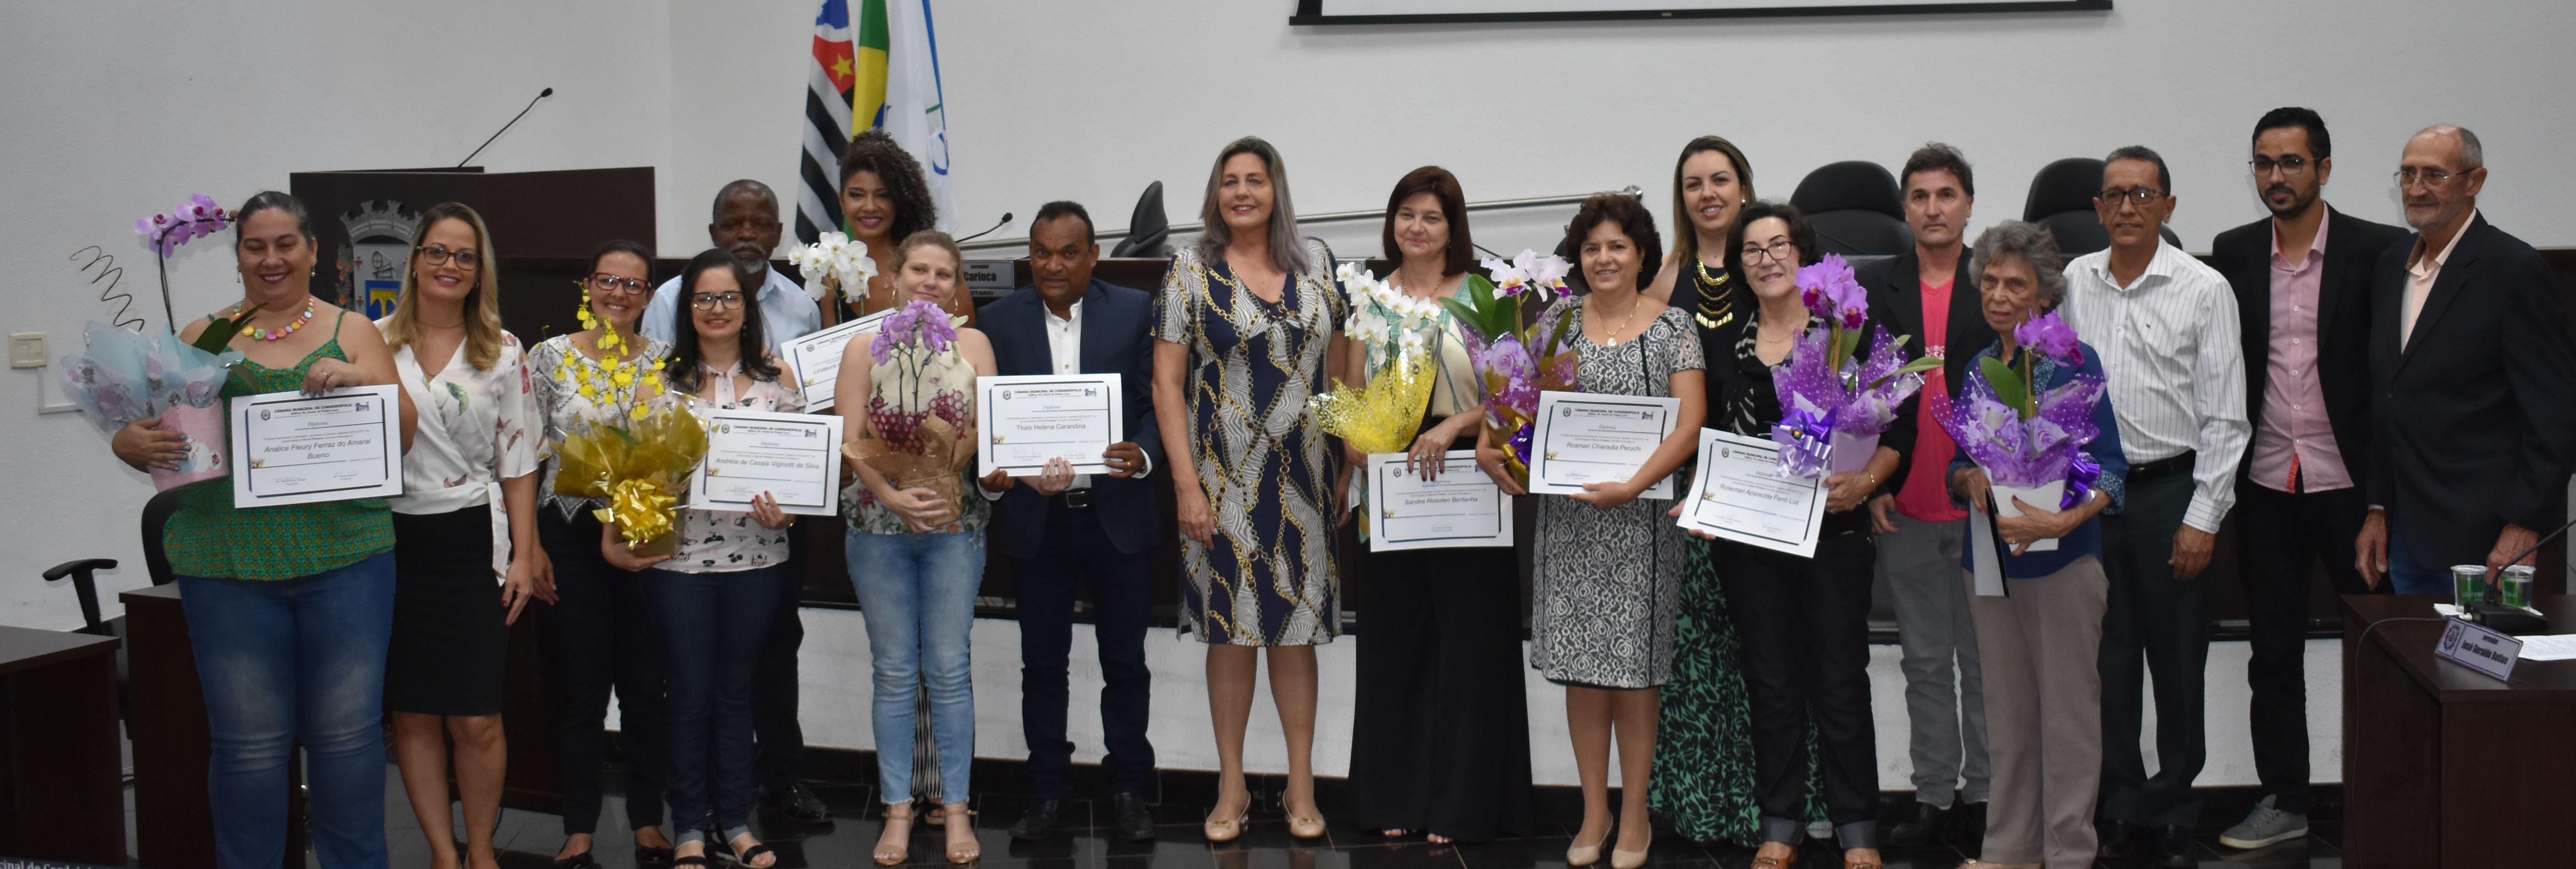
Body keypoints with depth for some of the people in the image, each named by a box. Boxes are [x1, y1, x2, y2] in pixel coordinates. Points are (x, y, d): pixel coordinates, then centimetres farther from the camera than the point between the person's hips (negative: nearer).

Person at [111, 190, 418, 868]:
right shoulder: (202, 340, 12)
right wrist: (134, 444, -13)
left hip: (344, 557, 0)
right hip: (229, 564, 0)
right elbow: (140, 430, 10)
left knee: (348, 732, 3)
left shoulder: (353, 332, 10)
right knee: (248, 741, 3)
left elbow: (401, 436, 3)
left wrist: (362, 382, -16)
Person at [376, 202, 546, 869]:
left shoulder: (503, 353, 5)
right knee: (413, 713, 5)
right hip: (391, 543, 1)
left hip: (471, 543, -1)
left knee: (476, 719, -3)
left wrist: (523, 556, -1)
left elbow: (518, 464, 5)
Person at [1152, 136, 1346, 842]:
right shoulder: (1193, 271, -1)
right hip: (1223, 477, -2)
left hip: (1302, 478, 2)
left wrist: (1348, 468, 6)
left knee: (1297, 628, 6)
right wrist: (1186, 484, -10)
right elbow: (1166, 383, -3)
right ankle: (1232, 788, 17)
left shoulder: (1314, 263, 7)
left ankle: (1301, 788, 17)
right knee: (1232, 631, 4)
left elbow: (1338, 369, 12)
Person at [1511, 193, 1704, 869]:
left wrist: (1632, 485, -19)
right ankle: (1594, 813, 18)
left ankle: (1634, 814, 15)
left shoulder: (1672, 327, 0)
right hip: (1567, 517, 3)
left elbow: (1689, 426, -7)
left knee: (1633, 670, 1)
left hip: (1641, 517, -3)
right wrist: (1490, 445, -9)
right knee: (1580, 669, 5)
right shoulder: (1557, 321, 9)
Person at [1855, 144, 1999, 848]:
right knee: (1925, 662, 10)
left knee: (1987, 659, 6)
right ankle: (1932, 791, 18)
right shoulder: (1873, 287, 6)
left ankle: (1984, 789, 17)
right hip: (1905, 510, 2)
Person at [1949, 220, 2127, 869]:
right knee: (2006, 710, 11)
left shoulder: (2077, 362, -6)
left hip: (2063, 558, -5)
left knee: (2068, 709, 0)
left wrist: (2062, 521, -26)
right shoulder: (1978, 367, 10)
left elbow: (2111, 467, -10)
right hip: (1988, 556, 5)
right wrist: (1970, 480, -9)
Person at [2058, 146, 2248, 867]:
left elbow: (2224, 416, -4)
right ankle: (2120, 803, 20)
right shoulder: (2071, 283, 6)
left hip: (2171, 491, -2)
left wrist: (2202, 517, -9)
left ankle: (2174, 809, 18)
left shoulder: (2204, 290, -3)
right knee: (2106, 658, 8)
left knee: (2177, 659, 5)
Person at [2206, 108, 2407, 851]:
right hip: (2266, 483, 3)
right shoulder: (2233, 255, 6)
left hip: (2348, 480, -3)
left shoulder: (2379, 252, -4)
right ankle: (2285, 799, 21)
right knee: (2274, 652, 10)